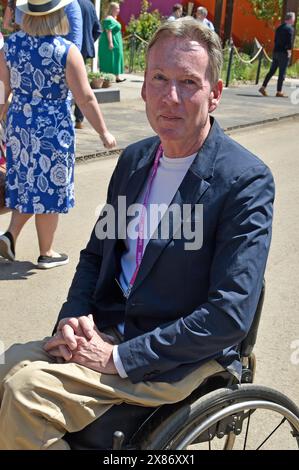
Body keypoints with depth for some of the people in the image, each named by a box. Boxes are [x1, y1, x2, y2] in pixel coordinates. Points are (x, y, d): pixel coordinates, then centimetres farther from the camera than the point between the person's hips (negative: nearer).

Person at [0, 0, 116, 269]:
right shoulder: (67, 50, -14)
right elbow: (86, 99, -14)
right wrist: (104, 132, -5)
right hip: (53, 128, -5)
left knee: (26, 183, 22)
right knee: (48, 188, 7)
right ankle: (46, 253, 20)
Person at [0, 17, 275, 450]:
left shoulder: (247, 181, -14)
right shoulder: (134, 159, 7)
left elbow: (230, 316, -19)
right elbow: (97, 252, 16)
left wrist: (119, 358, -20)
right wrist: (74, 317, -5)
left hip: (183, 361, -6)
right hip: (106, 332, 6)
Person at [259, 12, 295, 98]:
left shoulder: (279, 28, 14)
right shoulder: (290, 28, -9)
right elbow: (290, 41, -16)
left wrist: (277, 49, 17)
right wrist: (289, 51, -11)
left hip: (276, 52, 7)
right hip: (284, 53, -7)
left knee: (272, 71, 10)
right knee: (282, 73, -2)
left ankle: (263, 87, 5)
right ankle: (279, 91, 1)